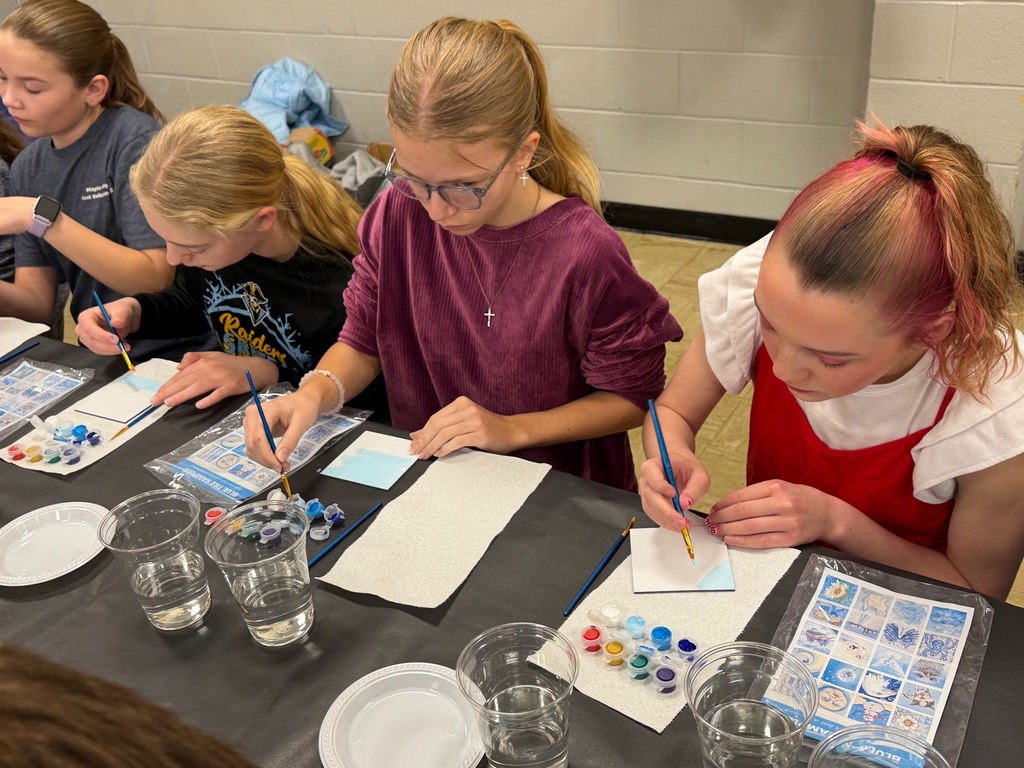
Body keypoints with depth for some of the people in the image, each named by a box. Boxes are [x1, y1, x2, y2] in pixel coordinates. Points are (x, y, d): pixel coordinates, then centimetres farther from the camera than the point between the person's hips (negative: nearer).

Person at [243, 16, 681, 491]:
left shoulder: (585, 254, -20)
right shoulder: (397, 215, -8)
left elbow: (632, 397, -7)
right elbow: (362, 342, 4)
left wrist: (512, 429, -14)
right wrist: (314, 394, -15)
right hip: (420, 470, 3)